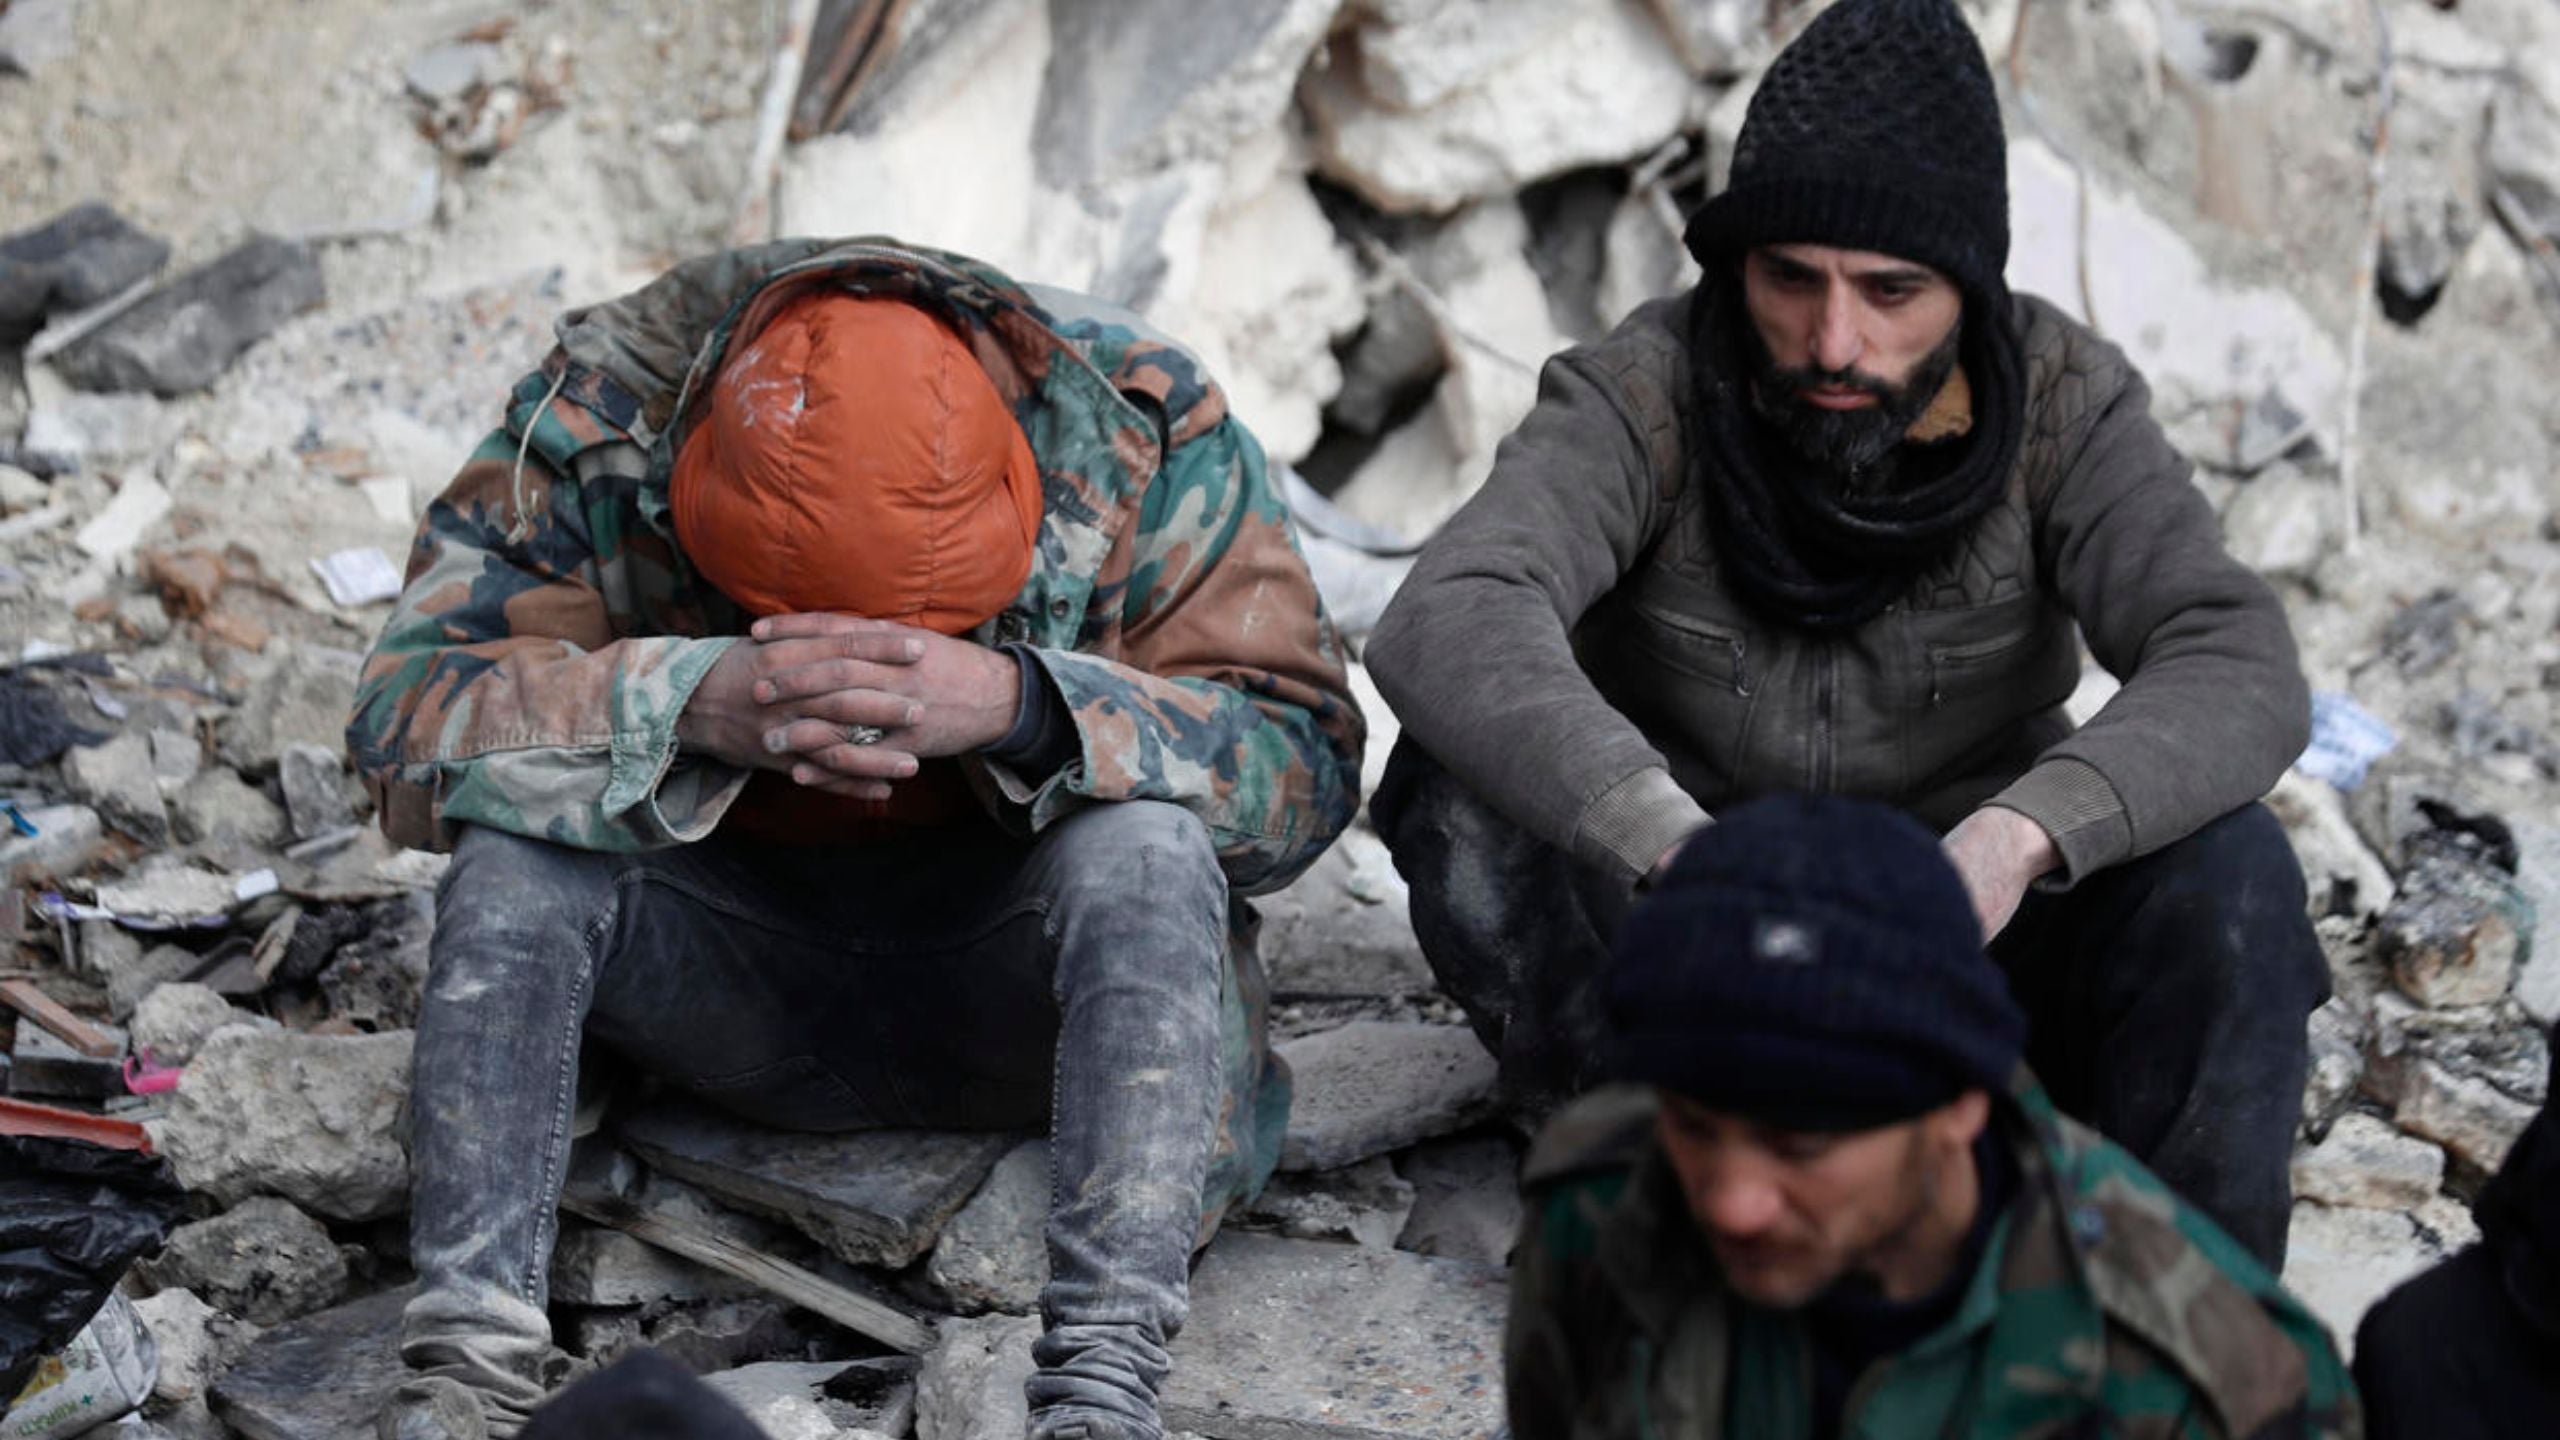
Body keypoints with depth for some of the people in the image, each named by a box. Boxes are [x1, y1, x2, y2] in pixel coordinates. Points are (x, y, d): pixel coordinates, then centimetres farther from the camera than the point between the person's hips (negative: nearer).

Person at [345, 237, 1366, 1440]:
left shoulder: (1134, 418, -18)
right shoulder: (598, 415, -17)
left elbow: (1305, 757, -21)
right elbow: (406, 719, -22)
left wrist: (1017, 707, -38)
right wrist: (693, 703, -40)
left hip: (1015, 981, -1)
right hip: (734, 974, 1)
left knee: (1146, 843, -32)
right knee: (511, 843, -26)